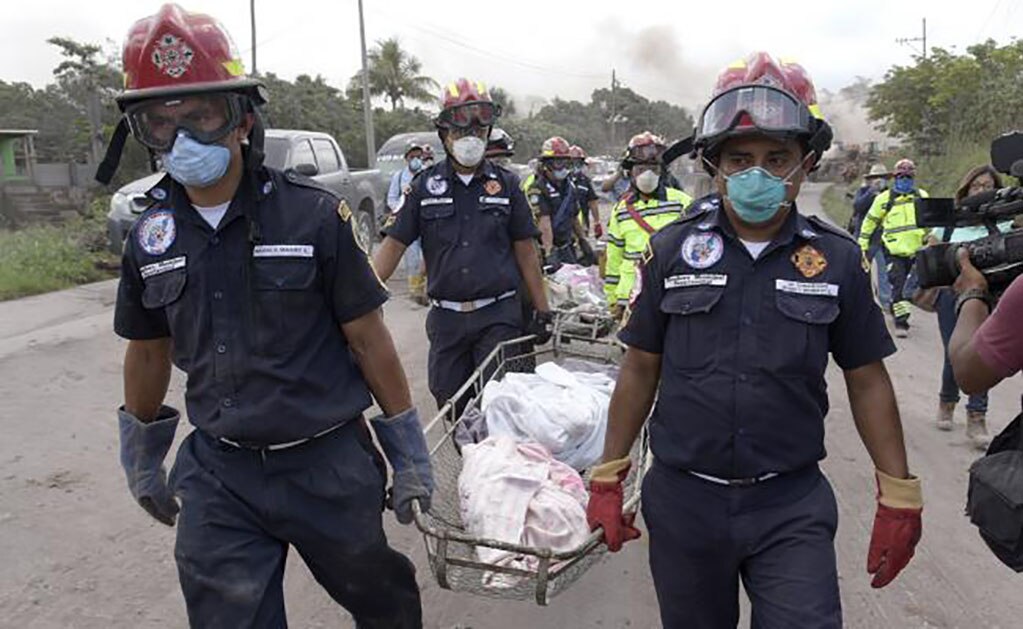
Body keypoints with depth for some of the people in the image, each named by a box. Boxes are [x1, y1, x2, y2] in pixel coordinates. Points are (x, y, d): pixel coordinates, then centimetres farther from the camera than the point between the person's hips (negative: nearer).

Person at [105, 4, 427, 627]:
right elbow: (148, 352, 14)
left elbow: (368, 339, -9)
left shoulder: (314, 214, -13)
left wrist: (409, 450, -4)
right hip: (217, 475, 3)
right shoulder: (151, 237, 0)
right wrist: (141, 456, 22)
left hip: (328, 463, -2)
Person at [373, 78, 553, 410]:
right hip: (446, 317, 2)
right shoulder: (425, 185, 3)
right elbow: (394, 245, 1)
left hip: (498, 316, -1)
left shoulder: (506, 184, 3)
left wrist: (542, 311, 4)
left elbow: (525, 251, 5)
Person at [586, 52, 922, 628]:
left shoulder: (837, 258, -3)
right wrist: (608, 478, 3)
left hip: (793, 507, 0)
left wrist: (898, 496, 4)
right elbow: (641, 370, 2)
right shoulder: (674, 249, -2)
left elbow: (867, 381, 4)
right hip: (683, 499, 1)